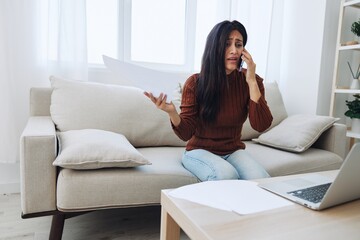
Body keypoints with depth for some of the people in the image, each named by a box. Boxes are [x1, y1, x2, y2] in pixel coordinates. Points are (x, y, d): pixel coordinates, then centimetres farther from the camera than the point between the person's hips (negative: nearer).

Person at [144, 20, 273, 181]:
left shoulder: (249, 81, -7)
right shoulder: (195, 83, -13)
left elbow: (261, 125, -16)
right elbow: (186, 133, -14)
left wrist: (252, 82, -22)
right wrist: (172, 112, -36)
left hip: (234, 151, 2)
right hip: (200, 150, -2)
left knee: (261, 180, -27)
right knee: (226, 175, -32)